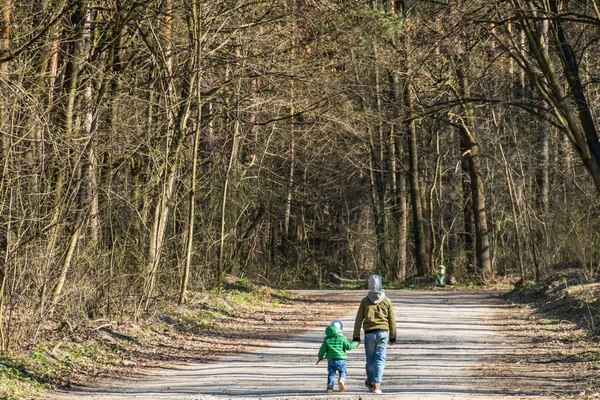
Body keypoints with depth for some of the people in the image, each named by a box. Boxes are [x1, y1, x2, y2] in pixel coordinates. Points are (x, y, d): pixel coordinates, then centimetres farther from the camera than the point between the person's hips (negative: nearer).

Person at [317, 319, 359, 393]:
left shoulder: (327, 339, 4)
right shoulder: (342, 338, -2)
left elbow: (323, 349, 5)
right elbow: (348, 346, -4)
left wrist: (320, 357, 19)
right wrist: (355, 344, 13)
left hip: (331, 360, 1)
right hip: (341, 359, -1)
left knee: (331, 373, 11)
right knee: (342, 371, 11)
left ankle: (330, 386, -2)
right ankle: (341, 379, -18)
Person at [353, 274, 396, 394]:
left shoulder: (365, 301, -2)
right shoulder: (387, 302, 0)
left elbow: (359, 320, -1)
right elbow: (392, 321, 4)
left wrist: (356, 337, 5)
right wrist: (393, 338, 13)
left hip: (369, 334, 0)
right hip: (383, 333, 0)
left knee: (370, 359, 13)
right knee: (380, 359, 0)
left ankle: (370, 381, 30)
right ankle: (376, 384, -9)